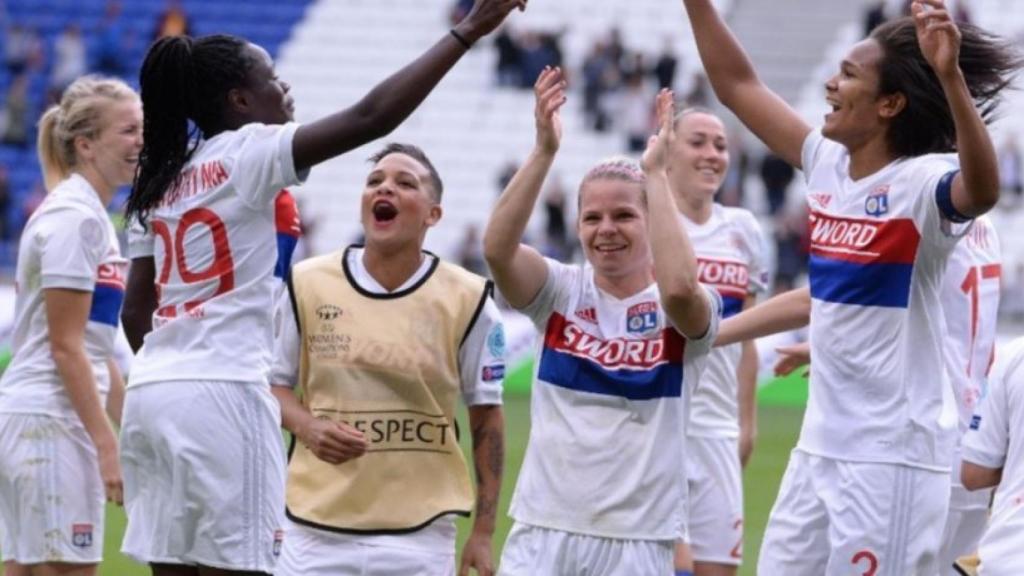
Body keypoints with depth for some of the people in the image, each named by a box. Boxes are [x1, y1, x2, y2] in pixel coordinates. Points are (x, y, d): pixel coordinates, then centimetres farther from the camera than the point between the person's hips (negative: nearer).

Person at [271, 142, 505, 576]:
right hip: (316, 529, 1)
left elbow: (486, 416, 5)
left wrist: (483, 532, 1)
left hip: (419, 536, -1)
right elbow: (272, 383, 12)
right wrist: (307, 427, -11)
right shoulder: (307, 284, 1)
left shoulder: (467, 300, -2)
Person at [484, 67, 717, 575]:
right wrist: (544, 152, -23)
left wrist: (655, 173, -22)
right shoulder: (562, 292, 4)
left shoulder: (680, 312, -2)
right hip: (543, 531, 2)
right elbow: (497, 249, -15)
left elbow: (679, 286, -27)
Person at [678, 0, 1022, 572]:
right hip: (820, 446, 8)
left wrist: (950, 77, -51)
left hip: (894, 455, -8)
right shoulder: (827, 165, 7)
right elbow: (738, 84, 16)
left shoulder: (921, 183, -15)